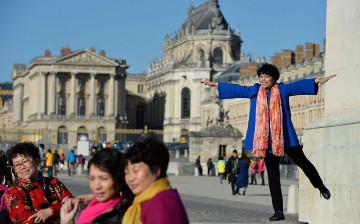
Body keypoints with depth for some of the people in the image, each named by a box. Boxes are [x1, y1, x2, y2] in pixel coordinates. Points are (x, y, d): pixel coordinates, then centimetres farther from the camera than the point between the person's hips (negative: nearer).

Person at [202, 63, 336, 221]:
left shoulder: (283, 89, 0)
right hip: (266, 141, 2)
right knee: (273, 176, 4)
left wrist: (319, 81, -20)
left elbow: (299, 85, -9)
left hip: (285, 137, -2)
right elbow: (235, 89, 12)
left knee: (303, 163, 7)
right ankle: (278, 211, 7)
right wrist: (215, 84, 15)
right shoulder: (254, 91, 7)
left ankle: (321, 187, 35)